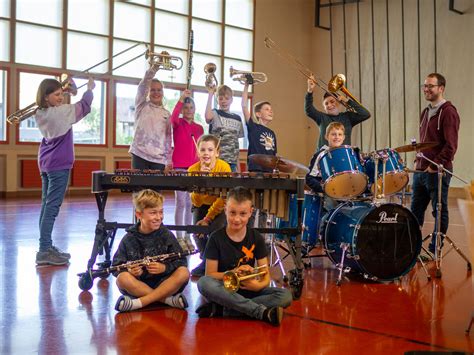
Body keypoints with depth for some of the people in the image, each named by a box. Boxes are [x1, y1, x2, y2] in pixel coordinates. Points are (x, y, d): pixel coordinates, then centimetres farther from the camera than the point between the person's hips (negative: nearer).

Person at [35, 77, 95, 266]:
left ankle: (46, 247, 17)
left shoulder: (41, 114, 6)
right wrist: (90, 89, 10)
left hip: (45, 162, 9)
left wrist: (65, 87, 10)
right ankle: (44, 251, -9)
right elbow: (83, 106, -7)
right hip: (59, 164, -9)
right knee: (52, 207, -9)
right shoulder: (60, 112, -17)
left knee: (46, 205, 12)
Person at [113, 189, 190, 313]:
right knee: (122, 278, -30)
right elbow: (117, 267, 0)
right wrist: (129, 270, -22)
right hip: (138, 286, -1)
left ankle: (139, 302, -29)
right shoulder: (129, 239, 0)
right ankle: (168, 299, -28)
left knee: (184, 273, -26)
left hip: (163, 284, 1)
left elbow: (181, 262, -1)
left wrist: (164, 267, -20)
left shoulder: (167, 235, 1)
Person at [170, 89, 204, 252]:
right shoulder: (178, 123, 0)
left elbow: (200, 149, 15)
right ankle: (179, 237, 2)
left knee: (190, 204, 8)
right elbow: (173, 118, -25)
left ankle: (187, 236, 15)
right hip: (179, 167, -4)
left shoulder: (199, 128, 13)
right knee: (181, 203, -4)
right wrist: (181, 98, -31)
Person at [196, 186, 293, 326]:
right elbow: (209, 275, -8)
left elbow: (265, 275, -2)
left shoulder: (256, 238, 0)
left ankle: (221, 310, -28)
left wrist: (259, 285, -25)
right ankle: (263, 312, -36)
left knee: (285, 295, -23)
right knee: (204, 283, -35)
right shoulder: (216, 238, -5)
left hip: (248, 290, 2)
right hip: (224, 290, -2)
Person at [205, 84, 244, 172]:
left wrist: (238, 166, 13)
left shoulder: (237, 118, 14)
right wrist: (210, 94, -20)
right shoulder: (215, 114, 0)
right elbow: (208, 117, -27)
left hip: (232, 162, 5)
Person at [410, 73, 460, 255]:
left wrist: (434, 166, -17)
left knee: (439, 211, 3)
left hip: (438, 172, -8)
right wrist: (418, 161, 12)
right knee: (416, 210, 12)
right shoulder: (426, 112, 16)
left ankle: (434, 250, 12)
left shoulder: (448, 112, -11)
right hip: (420, 170, 8)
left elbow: (451, 145, -18)